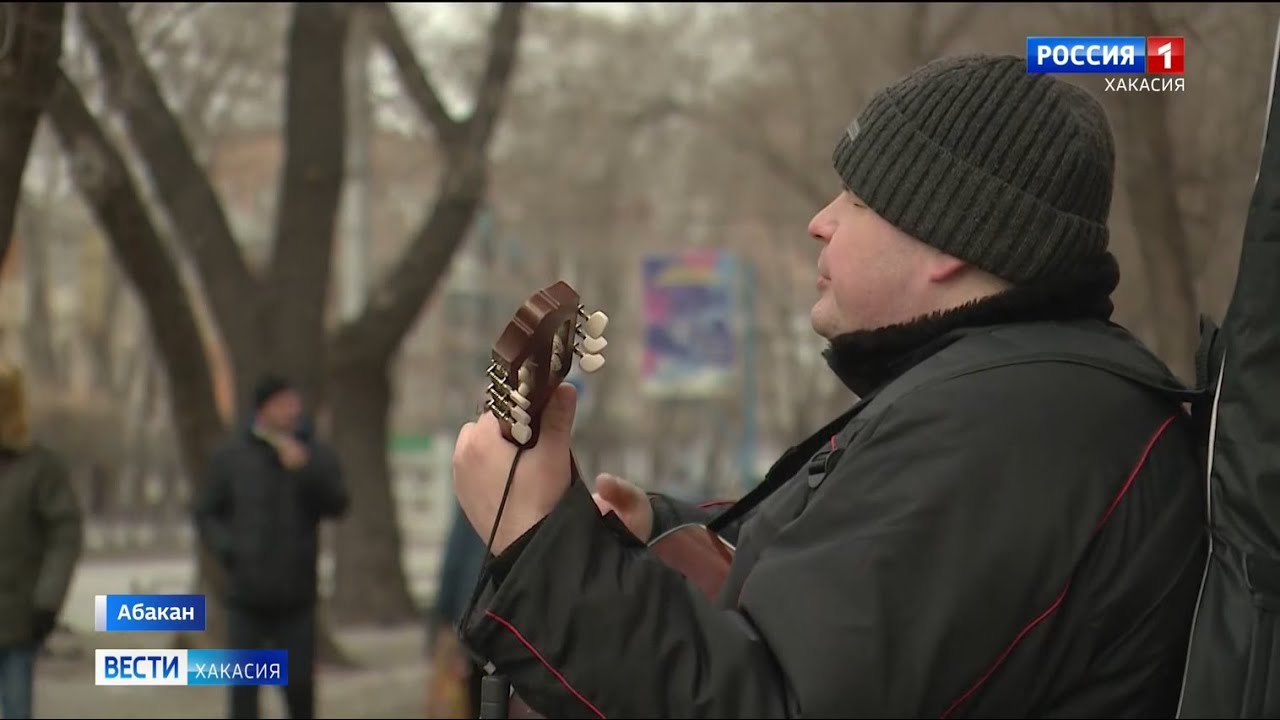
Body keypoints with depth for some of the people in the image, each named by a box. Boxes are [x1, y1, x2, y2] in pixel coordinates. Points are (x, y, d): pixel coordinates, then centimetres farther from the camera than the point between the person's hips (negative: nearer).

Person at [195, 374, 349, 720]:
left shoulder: (317, 454, 4)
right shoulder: (232, 456, 3)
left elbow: (337, 505, -9)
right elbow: (207, 514, 9)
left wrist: (304, 469, -21)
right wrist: (228, 549, -9)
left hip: (296, 597, 0)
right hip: (246, 596, 0)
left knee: (300, 683, 2)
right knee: (244, 685, 0)